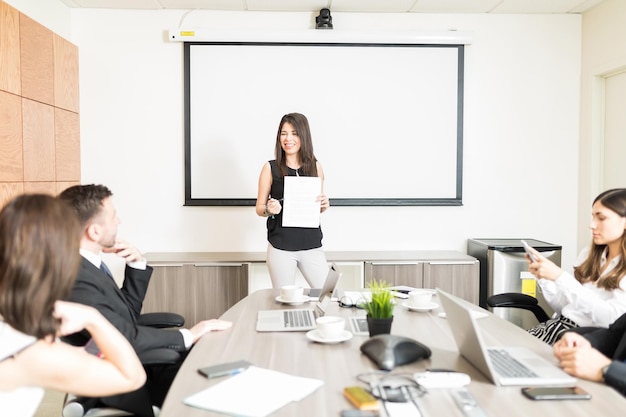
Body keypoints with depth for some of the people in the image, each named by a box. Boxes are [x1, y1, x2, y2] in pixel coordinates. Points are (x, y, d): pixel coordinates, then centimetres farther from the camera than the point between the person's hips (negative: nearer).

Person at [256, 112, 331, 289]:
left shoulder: (315, 166, 5)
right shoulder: (270, 168, -1)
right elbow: (259, 208, 4)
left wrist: (324, 205, -5)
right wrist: (269, 210, -16)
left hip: (311, 245, 2)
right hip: (280, 248, -2)